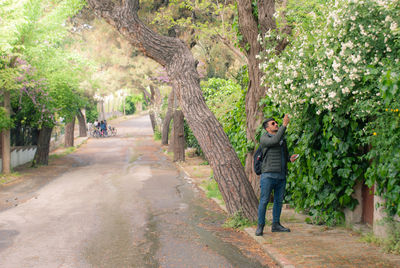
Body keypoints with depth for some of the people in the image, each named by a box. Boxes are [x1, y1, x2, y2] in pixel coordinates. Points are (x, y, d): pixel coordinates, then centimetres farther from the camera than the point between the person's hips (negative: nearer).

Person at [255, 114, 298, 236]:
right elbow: (275, 141, -23)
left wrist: (291, 158, 5)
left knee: (279, 200, 10)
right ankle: (260, 226, 0)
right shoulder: (264, 139, -3)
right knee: (264, 200, -6)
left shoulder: (283, 139, 18)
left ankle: (276, 224, 18)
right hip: (268, 174, -6)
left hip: (281, 175, 6)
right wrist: (284, 125, -22)